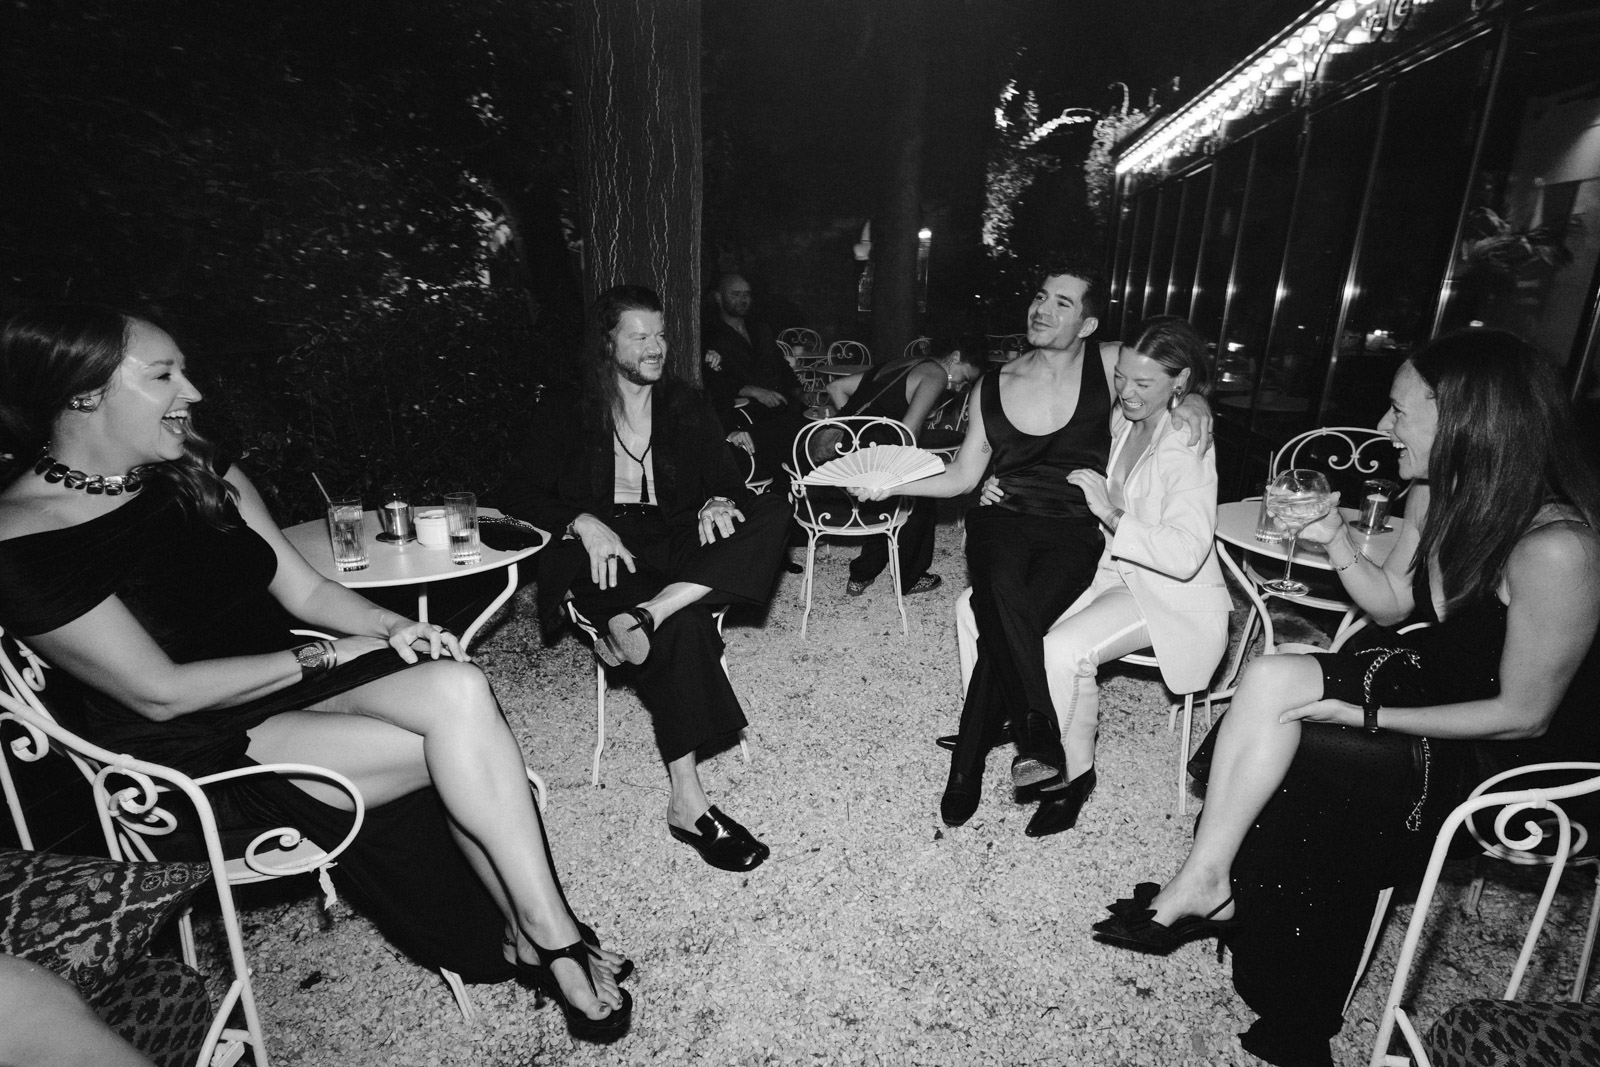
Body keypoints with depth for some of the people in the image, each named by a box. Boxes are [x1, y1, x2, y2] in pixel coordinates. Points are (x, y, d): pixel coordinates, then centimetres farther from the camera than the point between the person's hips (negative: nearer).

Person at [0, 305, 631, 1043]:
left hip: (286, 680, 6)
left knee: (460, 690, -23)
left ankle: (535, 940, -12)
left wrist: (394, 629, -11)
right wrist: (327, 658, -14)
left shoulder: (198, 471, 5)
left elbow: (304, 588, 6)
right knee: (461, 738, -24)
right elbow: (160, 694, -17)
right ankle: (551, 942, -8)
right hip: (195, 755, -6)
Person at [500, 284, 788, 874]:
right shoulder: (566, 410, 7)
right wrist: (582, 522, -18)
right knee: (684, 627, -33)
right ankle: (686, 798, -26)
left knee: (771, 514, -25)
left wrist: (718, 502, -14)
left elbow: (725, 477, 12)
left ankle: (641, 620, -37)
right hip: (600, 555, -3)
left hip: (675, 545, 4)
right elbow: (518, 490, 2)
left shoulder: (686, 404, 15)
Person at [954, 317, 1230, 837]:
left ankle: (1072, 773, -6)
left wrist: (1111, 514, -25)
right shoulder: (1119, 424, 4)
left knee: (1062, 651, -32)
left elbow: (1185, 555, -26)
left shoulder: (1189, 448, -17)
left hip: (1167, 595, -7)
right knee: (975, 605, -5)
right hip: (1107, 570, 8)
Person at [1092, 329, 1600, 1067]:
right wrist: (1335, 538, -10)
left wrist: (1371, 716, -23)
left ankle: (1207, 885, 7)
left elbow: (1524, 713, -22)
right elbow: (1392, 604, 6)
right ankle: (1206, 883, -11)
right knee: (1270, 681, -20)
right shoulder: (1439, 495, -6)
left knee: (1278, 758, -18)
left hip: (1516, 755, -6)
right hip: (1437, 678, 6)